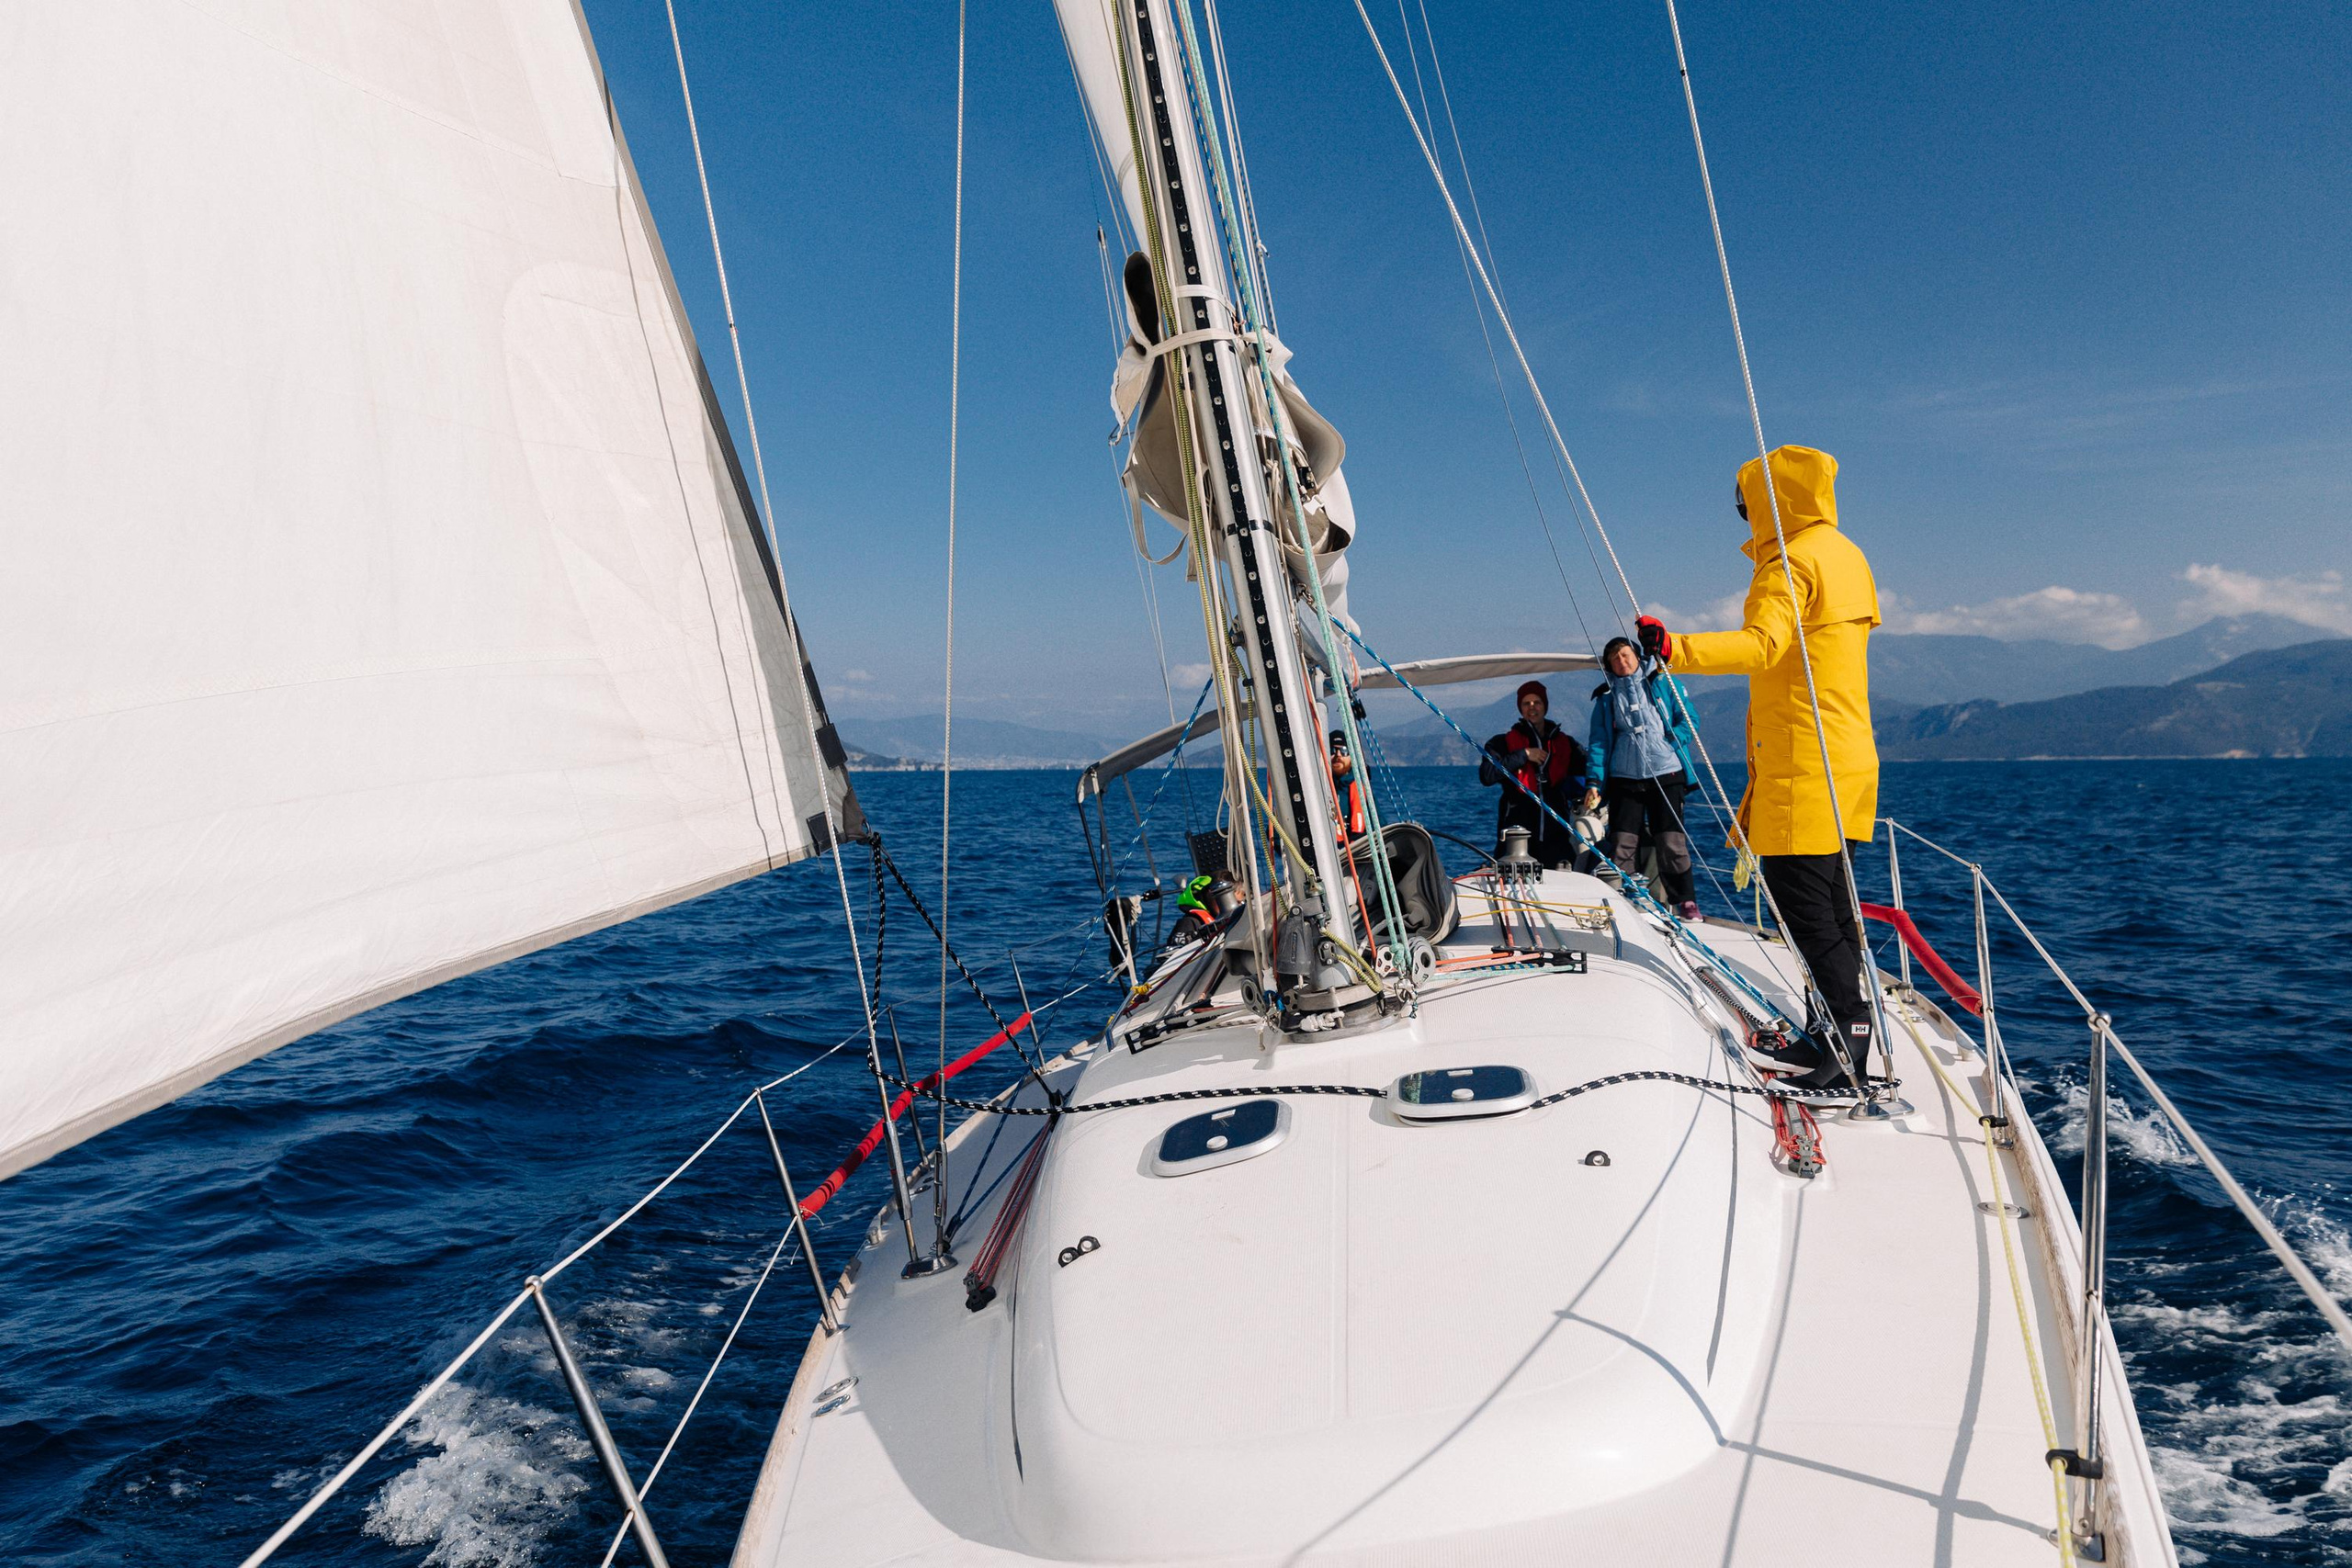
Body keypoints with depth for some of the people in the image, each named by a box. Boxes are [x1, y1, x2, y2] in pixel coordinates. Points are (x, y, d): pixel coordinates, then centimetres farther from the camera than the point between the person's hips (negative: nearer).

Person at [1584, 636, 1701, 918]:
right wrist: (1594, 781, -1)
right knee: (1621, 846, -2)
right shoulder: (1606, 697, 14)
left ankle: (1686, 902, 6)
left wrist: (1671, 741, -11)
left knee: (1672, 843, -5)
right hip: (1625, 778, 2)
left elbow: (1687, 719, 6)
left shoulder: (1663, 682, 10)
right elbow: (1598, 741, 9)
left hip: (1667, 773, -2)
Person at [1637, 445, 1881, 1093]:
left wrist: (1677, 649, -43)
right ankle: (1833, 1032, 19)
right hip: (1846, 757, 10)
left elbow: (1763, 644, -29)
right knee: (1828, 899, 13)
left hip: (1801, 763, -10)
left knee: (1800, 893, -9)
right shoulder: (1847, 555, 18)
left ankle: (1851, 1032, -8)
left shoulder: (1792, 561, -12)